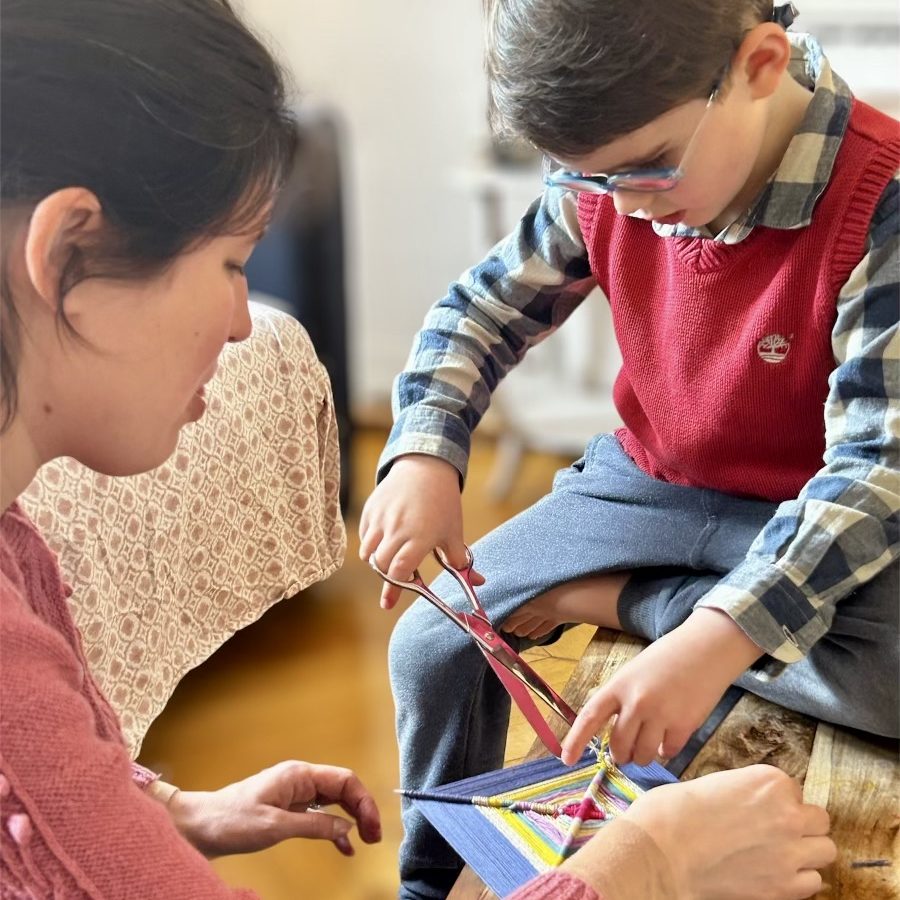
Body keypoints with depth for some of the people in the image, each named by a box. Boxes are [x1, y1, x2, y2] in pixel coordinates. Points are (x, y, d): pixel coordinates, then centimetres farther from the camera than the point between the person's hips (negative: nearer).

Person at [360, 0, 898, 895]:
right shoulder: (604, 183, -11)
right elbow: (483, 307, 2)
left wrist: (716, 640, -43)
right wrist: (423, 455, -17)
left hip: (817, 517, -4)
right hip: (645, 484, 4)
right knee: (430, 644, -2)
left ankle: (614, 600, -12)